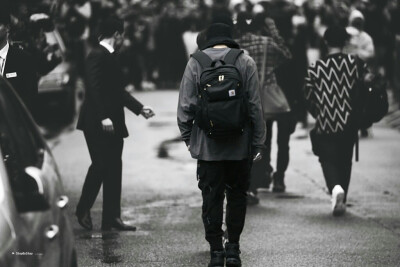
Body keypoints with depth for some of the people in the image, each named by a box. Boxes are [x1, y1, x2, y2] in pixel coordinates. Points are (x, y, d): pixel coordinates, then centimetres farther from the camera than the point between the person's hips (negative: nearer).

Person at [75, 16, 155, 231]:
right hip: (98, 124, -10)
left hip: (113, 124, 10)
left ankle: (112, 218, 9)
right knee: (101, 165, -9)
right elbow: (95, 88, -21)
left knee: (114, 169, 7)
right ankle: (83, 211, 5)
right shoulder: (97, 56, -12)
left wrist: (140, 108, 24)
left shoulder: (109, 57, 17)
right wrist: (103, 117, -28)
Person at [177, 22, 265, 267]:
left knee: (212, 198, 5)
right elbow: (255, 106, -3)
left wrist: (187, 137, 10)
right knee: (237, 196, 13)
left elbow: (186, 106, -2)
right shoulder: (246, 63, -1)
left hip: (207, 146, 0)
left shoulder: (195, 63, -1)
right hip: (240, 146, 0)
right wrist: (258, 143, 3)